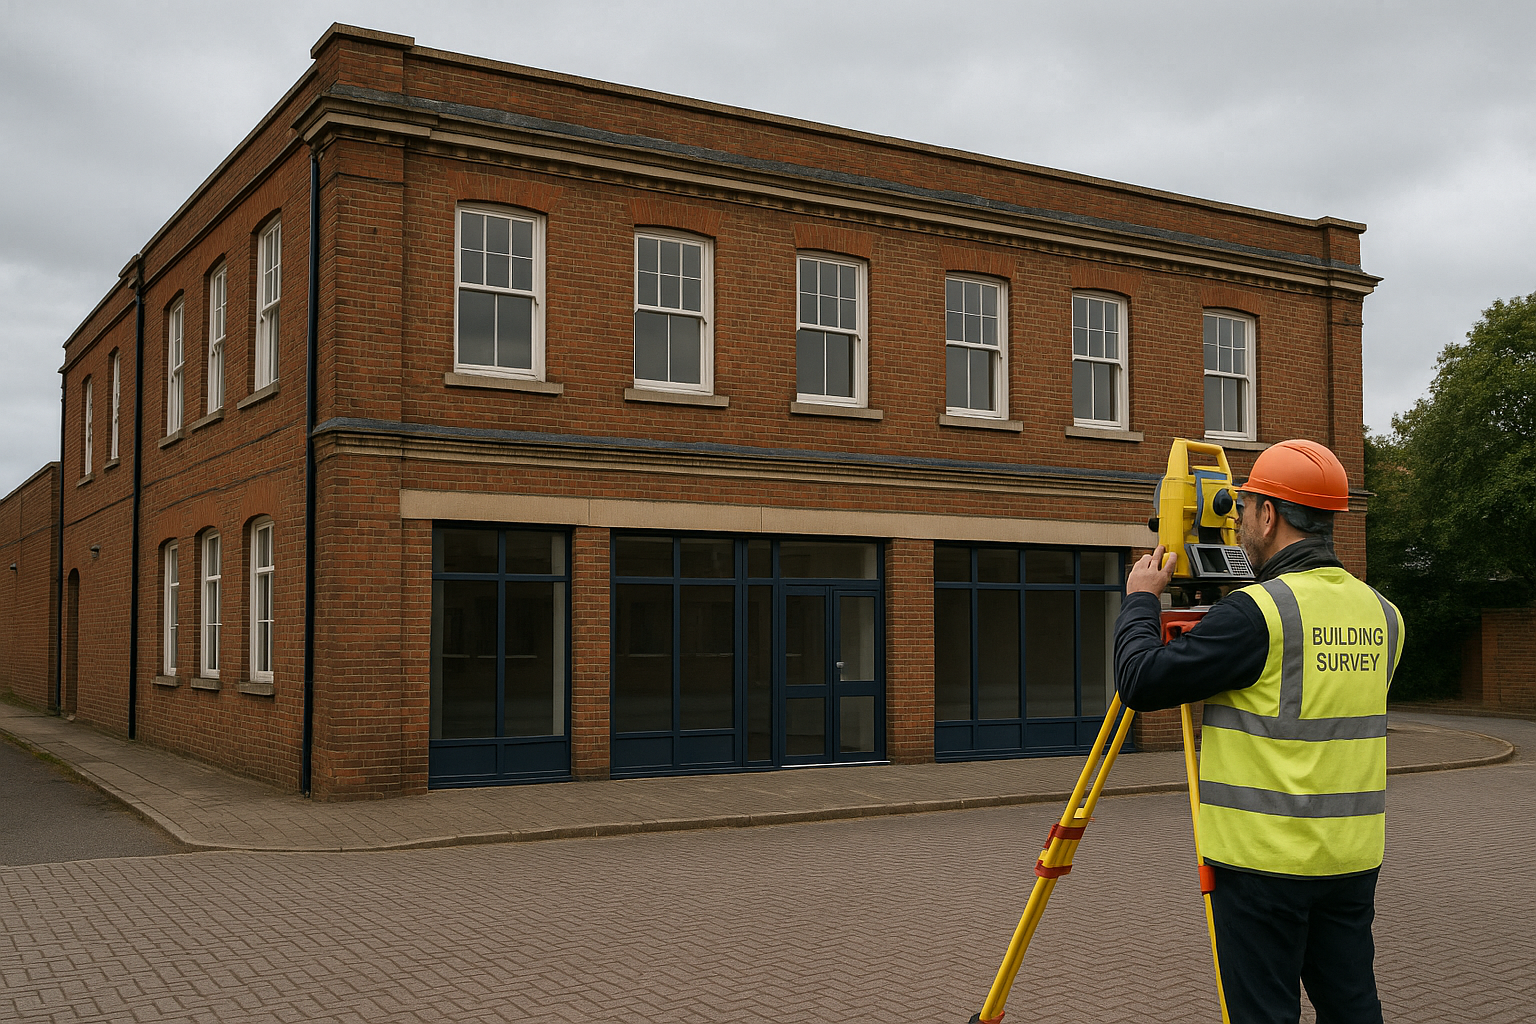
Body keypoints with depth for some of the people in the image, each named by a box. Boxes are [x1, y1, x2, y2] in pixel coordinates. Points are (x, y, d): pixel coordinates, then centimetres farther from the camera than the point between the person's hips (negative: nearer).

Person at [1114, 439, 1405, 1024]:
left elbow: (1142, 683, -16)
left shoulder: (1256, 612, -18)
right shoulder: (1382, 613, 6)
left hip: (1266, 859, -7)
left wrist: (1140, 599, 0)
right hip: (1354, 857, 7)